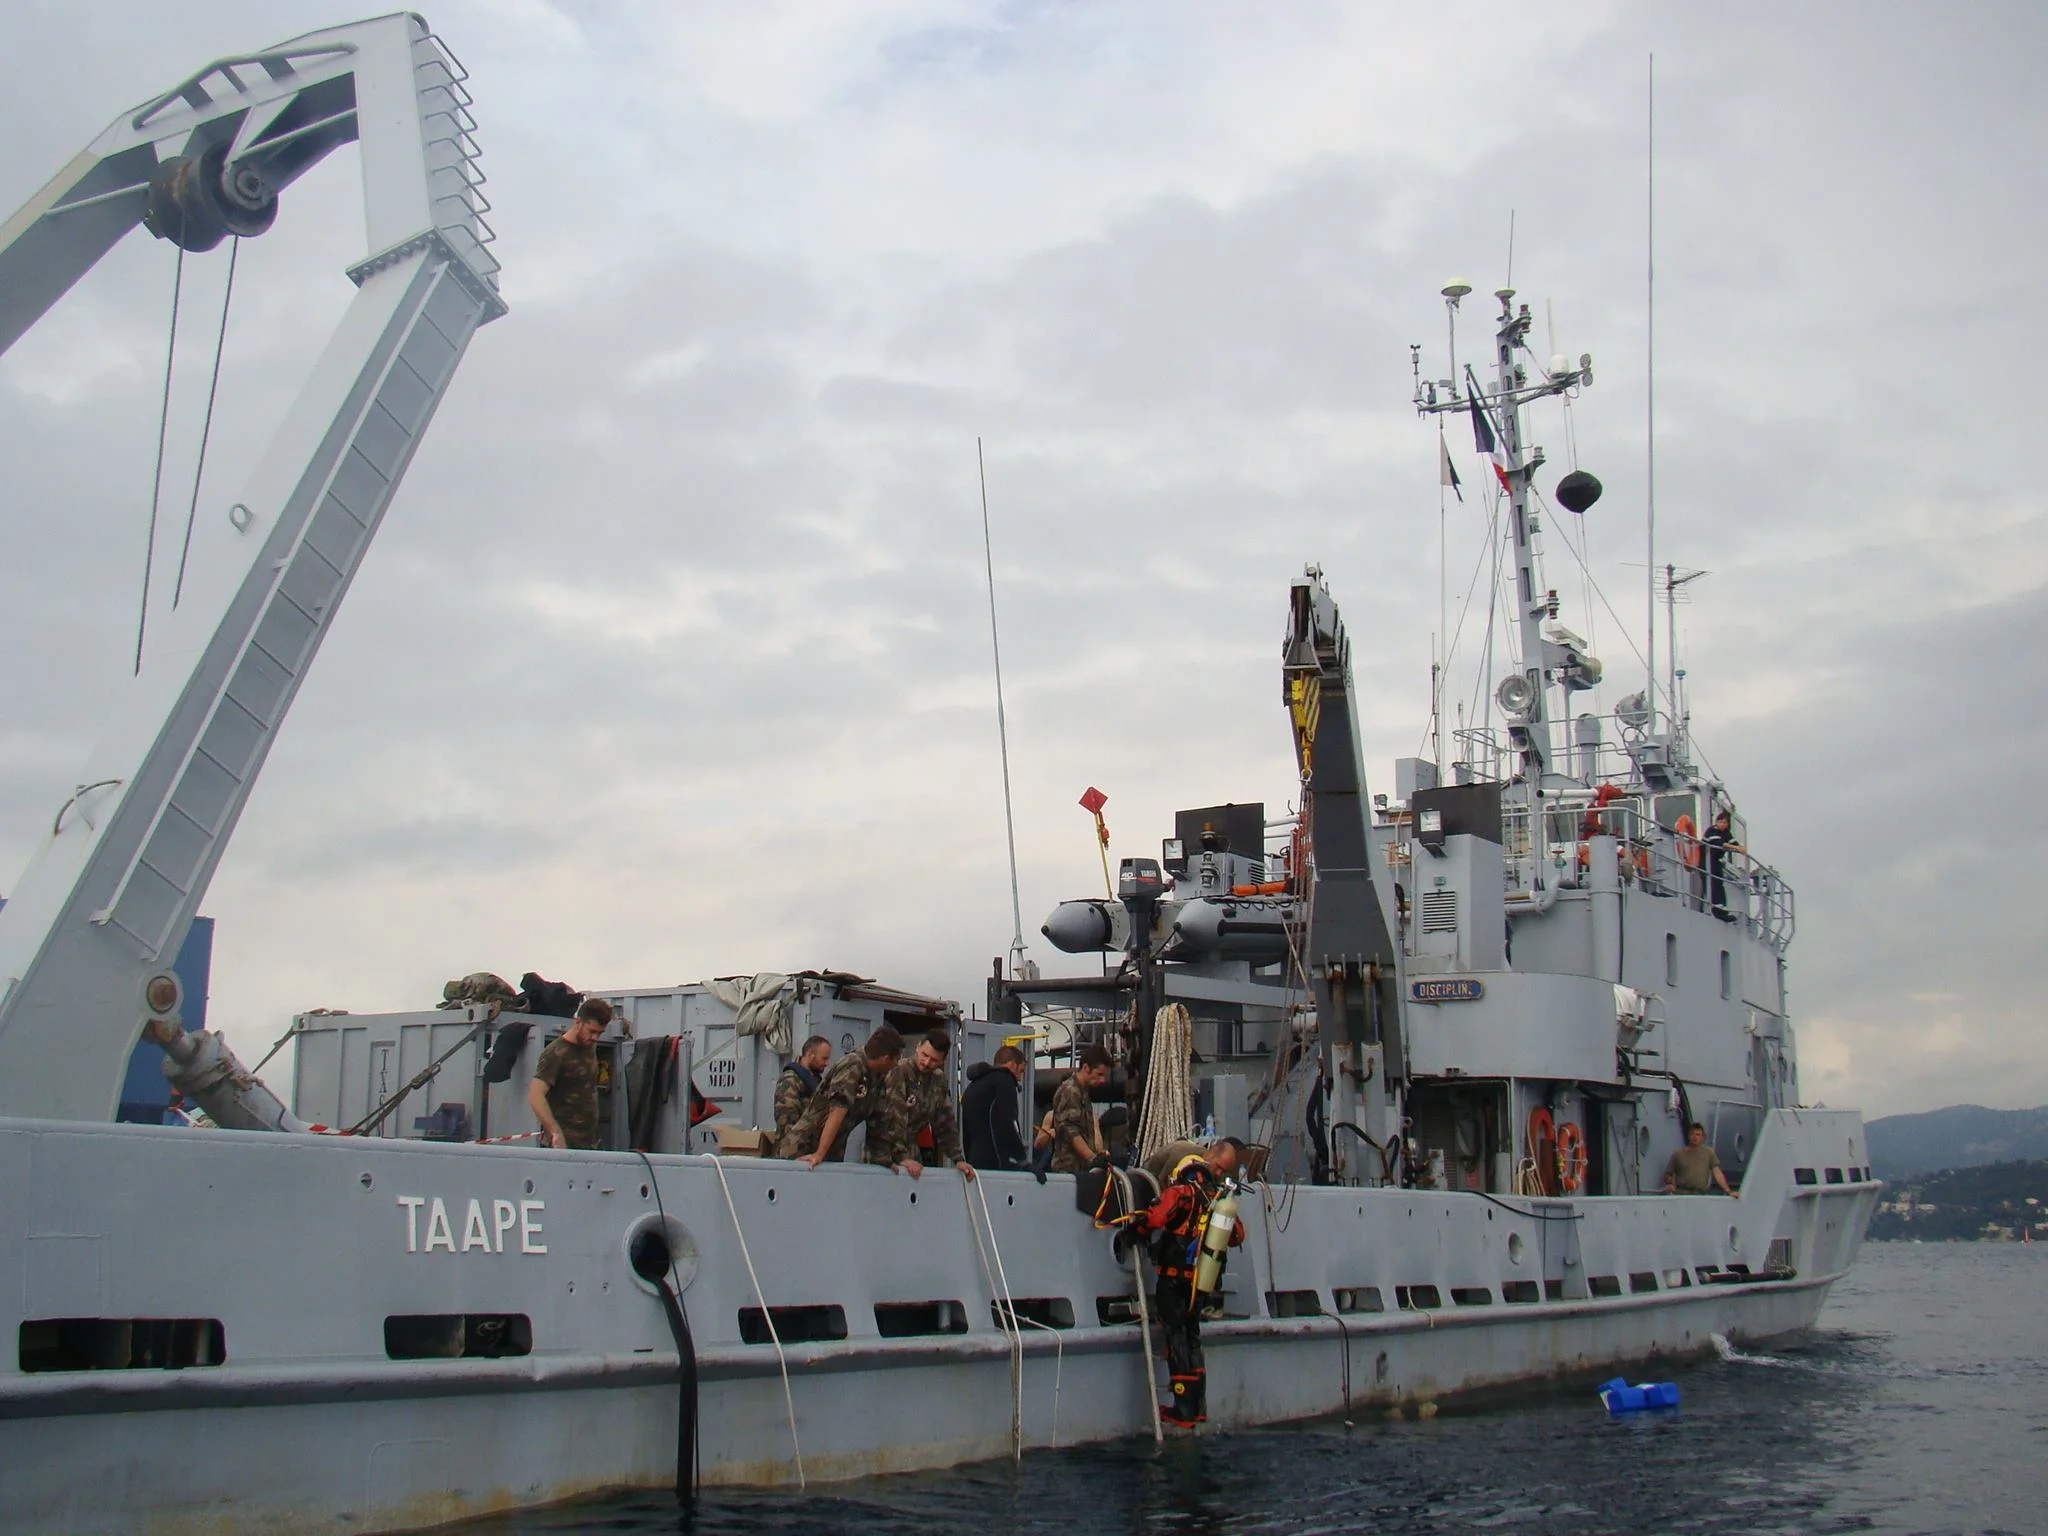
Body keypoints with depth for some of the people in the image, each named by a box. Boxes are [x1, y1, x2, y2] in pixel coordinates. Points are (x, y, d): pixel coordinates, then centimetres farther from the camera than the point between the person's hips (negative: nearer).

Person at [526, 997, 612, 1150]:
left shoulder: (590, 1047, 11)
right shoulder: (556, 1054, -12)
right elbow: (535, 1096, -23)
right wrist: (556, 1132, -35)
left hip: (589, 1144, 7)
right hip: (563, 1145, -7)